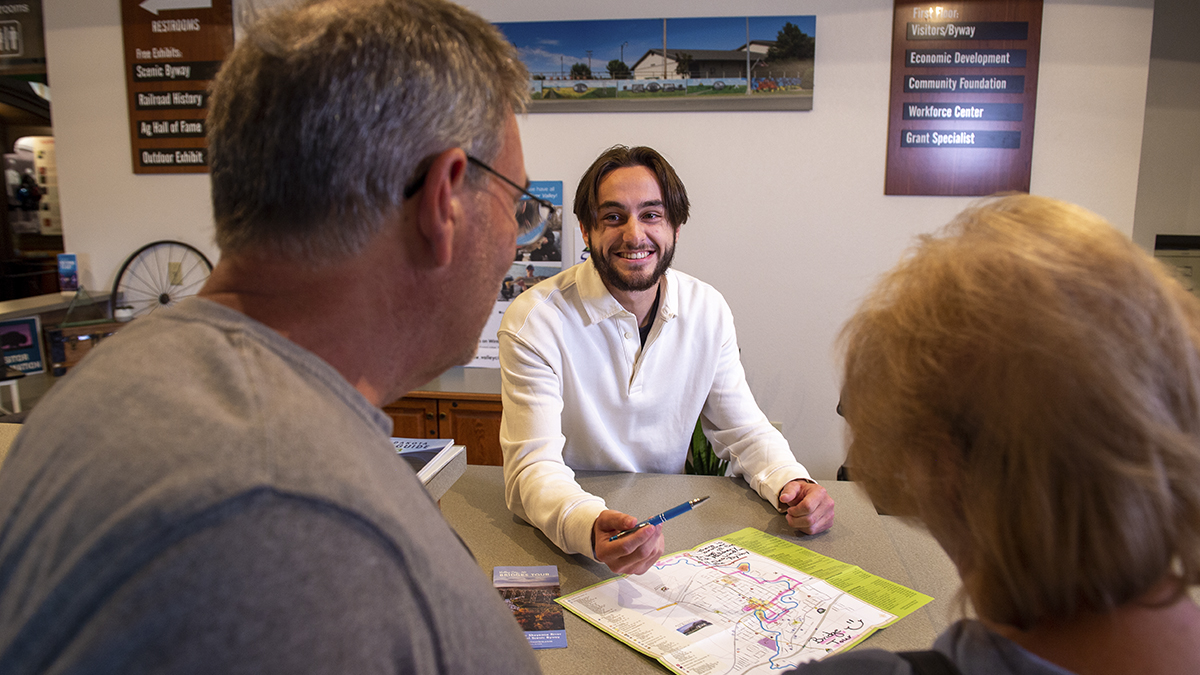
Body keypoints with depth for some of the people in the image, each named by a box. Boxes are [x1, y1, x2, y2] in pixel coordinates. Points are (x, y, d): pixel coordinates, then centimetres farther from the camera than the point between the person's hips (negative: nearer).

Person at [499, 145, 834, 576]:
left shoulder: (708, 311, -3)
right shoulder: (533, 322, -16)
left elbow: (742, 431, 5)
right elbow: (532, 467, -22)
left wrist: (791, 483, -16)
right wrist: (590, 527, -42)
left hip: (670, 526, 2)